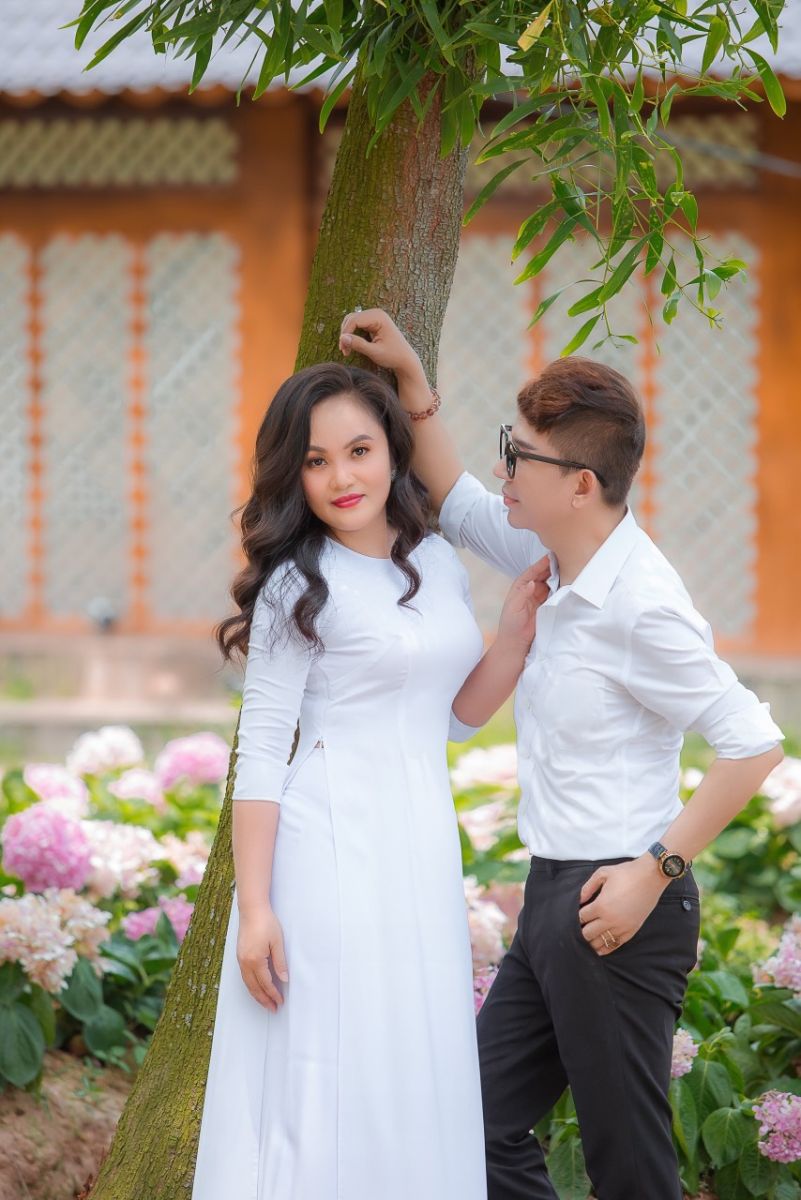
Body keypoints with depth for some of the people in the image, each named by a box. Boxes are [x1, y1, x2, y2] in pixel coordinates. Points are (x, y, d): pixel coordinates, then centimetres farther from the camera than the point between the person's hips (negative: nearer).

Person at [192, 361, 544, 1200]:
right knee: (326, 1088, -5)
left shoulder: (439, 564, 11)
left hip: (424, 850, 6)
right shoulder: (299, 585, -6)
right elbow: (260, 752, -9)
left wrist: (518, 628, 4)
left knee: (416, 1086, 8)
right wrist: (254, 907, -15)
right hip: (333, 848, -6)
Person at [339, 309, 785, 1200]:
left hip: (614, 910, -9)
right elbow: (459, 507, 23)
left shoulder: (639, 603, -21)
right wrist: (410, 381, 15)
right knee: (487, 1128, 13)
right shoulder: (555, 559, 5)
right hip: (552, 895, 9)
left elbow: (752, 743, -22)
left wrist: (657, 869, -21)